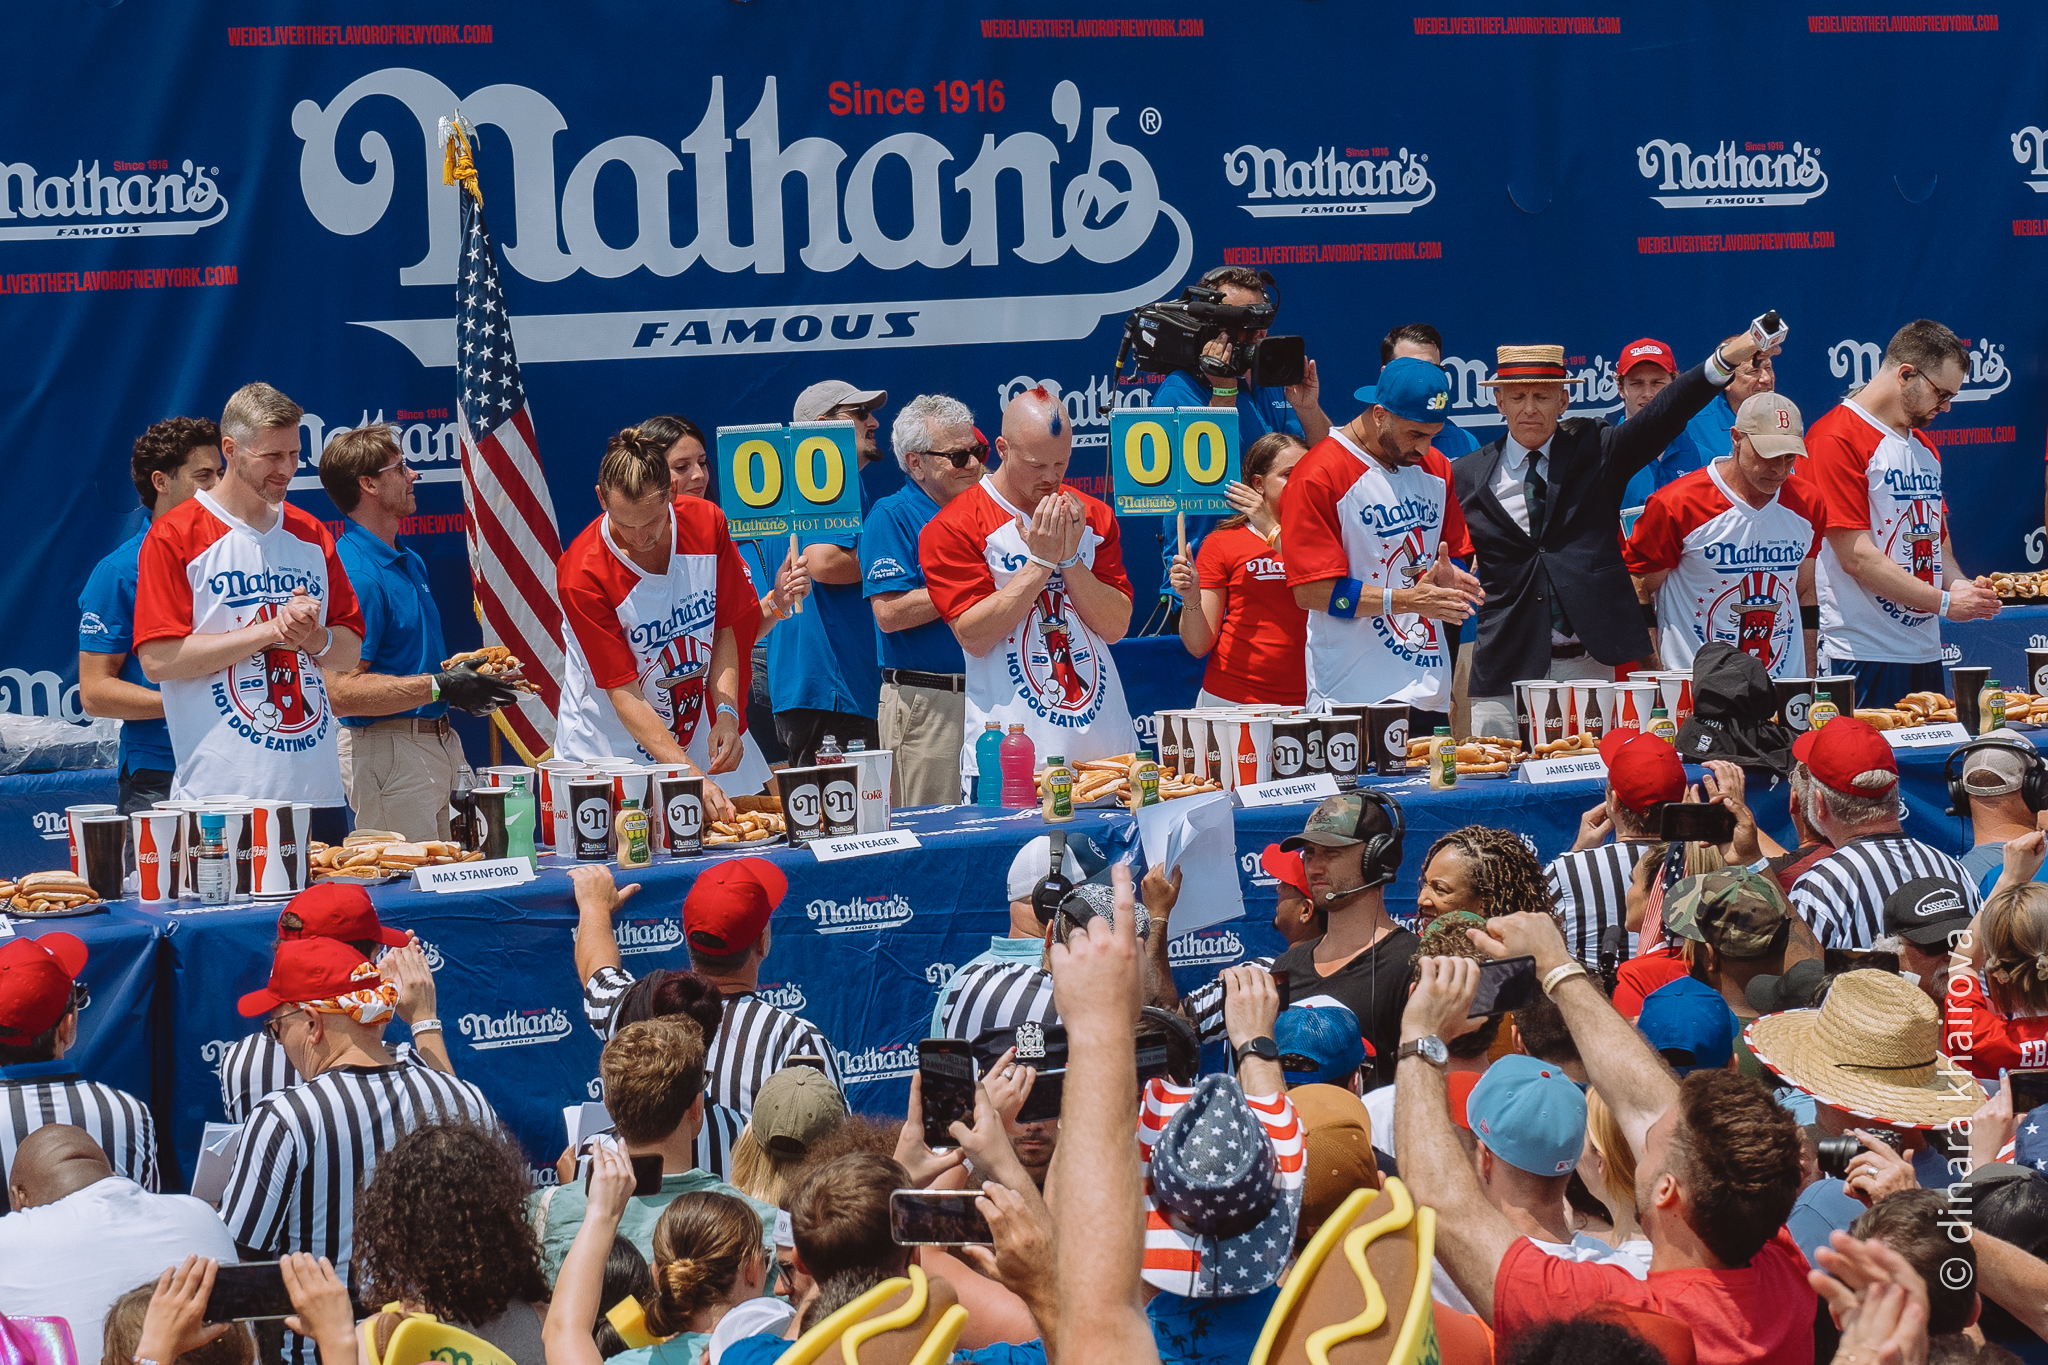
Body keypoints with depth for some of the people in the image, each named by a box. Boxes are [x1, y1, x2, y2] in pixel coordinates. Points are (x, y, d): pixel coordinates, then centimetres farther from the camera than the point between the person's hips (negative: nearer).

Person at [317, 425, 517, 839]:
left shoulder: (411, 564, 16)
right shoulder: (354, 574, -16)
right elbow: (342, 692, -23)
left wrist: (466, 672, 9)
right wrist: (440, 687, -23)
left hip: (442, 747, 10)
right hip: (389, 754, -10)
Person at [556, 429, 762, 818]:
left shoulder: (707, 524, -9)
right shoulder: (581, 573, -23)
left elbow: (724, 629, 4)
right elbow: (623, 694, -21)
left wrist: (726, 713, -12)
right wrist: (690, 775, -28)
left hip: (697, 735, 4)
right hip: (610, 750, -4)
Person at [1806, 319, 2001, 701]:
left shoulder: (1924, 447, 20)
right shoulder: (1838, 437, -10)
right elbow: (1857, 556, -15)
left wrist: (1960, 585, 3)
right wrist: (1944, 602, -14)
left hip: (1925, 651, 8)